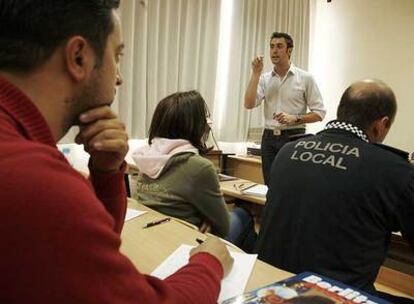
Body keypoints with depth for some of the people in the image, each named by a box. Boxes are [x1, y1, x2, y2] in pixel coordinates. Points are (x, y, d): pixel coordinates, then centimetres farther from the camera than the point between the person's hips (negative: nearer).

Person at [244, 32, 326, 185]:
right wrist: (255, 74, -8)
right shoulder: (264, 79, 8)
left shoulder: (305, 78, -1)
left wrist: (295, 119, -17)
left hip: (293, 138, -3)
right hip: (269, 138, 3)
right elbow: (249, 104, -6)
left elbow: (319, 112, -2)